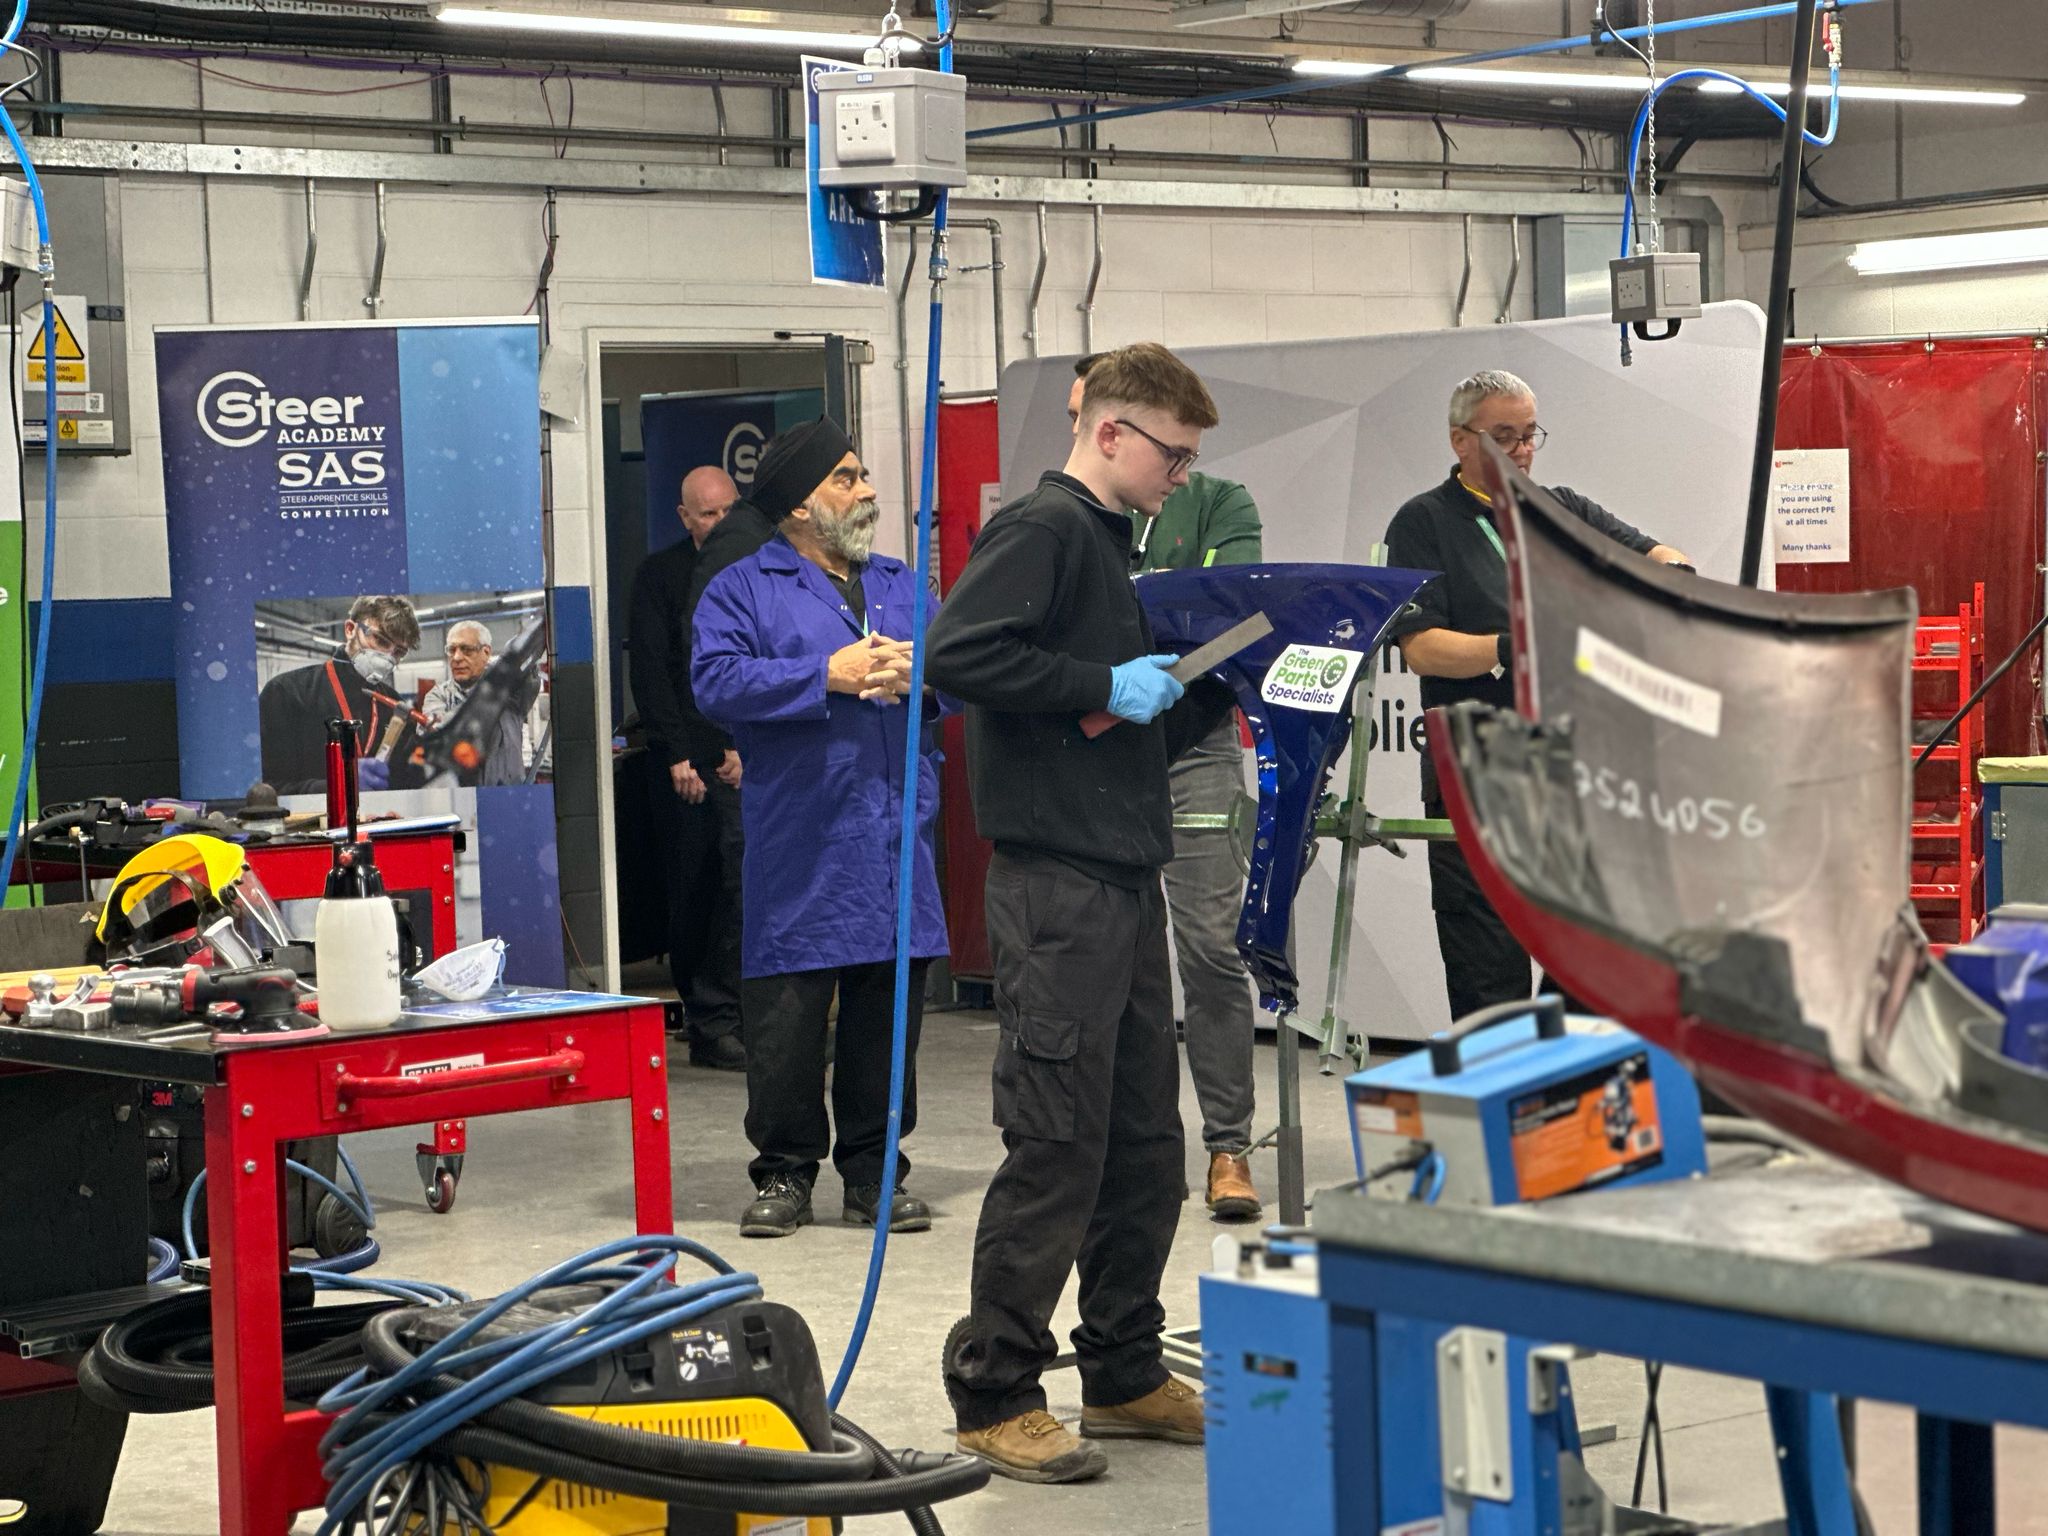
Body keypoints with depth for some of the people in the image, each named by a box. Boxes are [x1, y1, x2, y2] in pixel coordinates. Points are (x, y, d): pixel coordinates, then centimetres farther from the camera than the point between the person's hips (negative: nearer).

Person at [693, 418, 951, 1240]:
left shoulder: (903, 586, 19)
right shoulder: (743, 589, 3)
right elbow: (716, 680, -12)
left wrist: (918, 673, -8)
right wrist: (828, 675, -15)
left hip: (896, 827, 4)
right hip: (796, 841, -4)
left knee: (888, 1011, 7)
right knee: (786, 1015, -2)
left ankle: (874, 1170, 16)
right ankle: (784, 1172, 10)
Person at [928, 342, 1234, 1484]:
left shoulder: (1111, 544, 21)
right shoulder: (1042, 531, -8)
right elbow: (957, 655, -23)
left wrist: (1217, 690, 12)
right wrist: (1105, 685, -18)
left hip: (1127, 878, 10)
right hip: (1057, 883, -10)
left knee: (1144, 1141, 12)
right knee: (1058, 1142, -7)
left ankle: (1124, 1370, 22)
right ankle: (996, 1391, 2)